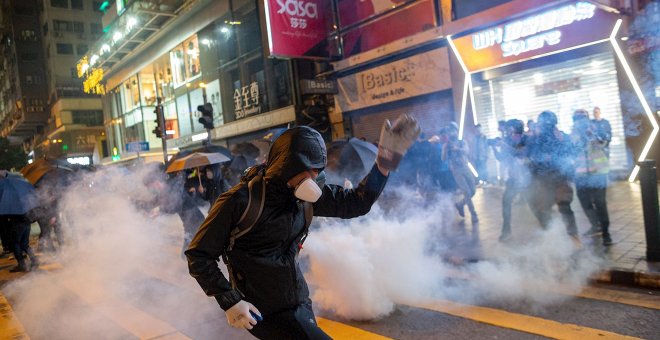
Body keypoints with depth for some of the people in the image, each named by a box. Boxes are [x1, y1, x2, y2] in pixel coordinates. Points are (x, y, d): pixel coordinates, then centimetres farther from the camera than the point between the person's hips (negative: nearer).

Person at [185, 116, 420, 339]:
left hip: (299, 302, 6)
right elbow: (199, 256, -13)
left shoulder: (301, 195, -3)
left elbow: (355, 203, -1)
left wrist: (386, 161, -12)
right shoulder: (239, 201, -20)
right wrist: (231, 302, -21)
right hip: (263, 312, -6)